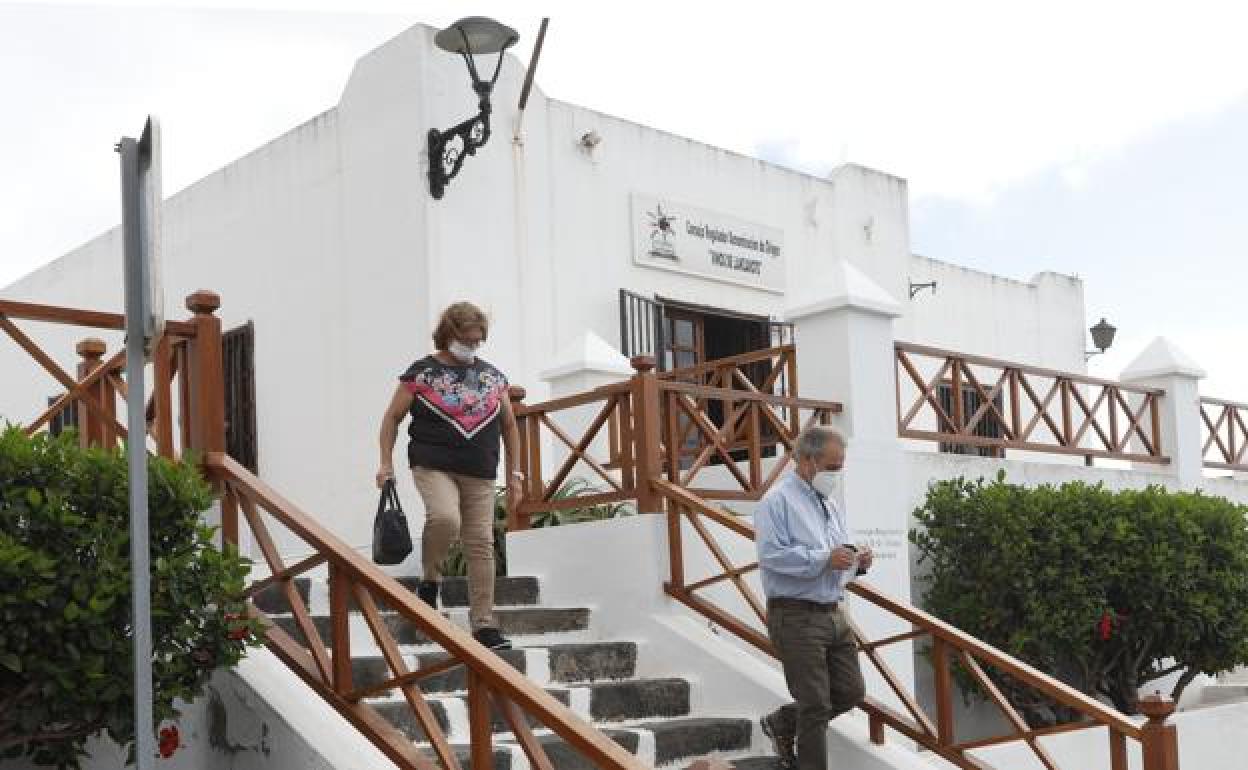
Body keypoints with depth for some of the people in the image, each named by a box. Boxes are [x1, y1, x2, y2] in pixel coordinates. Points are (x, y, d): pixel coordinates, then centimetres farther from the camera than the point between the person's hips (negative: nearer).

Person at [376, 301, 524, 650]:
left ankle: (484, 625, 5)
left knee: (481, 545, -1)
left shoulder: (492, 376, 15)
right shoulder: (422, 372, 4)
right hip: (434, 466, -4)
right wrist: (386, 463, 0)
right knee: (445, 518, -31)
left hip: (480, 476, 4)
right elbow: (392, 417, 8)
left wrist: (514, 472, 16)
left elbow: (509, 426, 21)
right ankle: (430, 576, -2)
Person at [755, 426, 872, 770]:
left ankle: (781, 723, 30)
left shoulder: (831, 504, 17)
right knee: (816, 706, -4)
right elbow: (771, 555, -22)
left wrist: (857, 562, 1)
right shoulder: (778, 501, -10)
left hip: (834, 614, 8)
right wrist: (824, 559, -24)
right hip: (796, 616, -8)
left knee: (851, 692, 11)